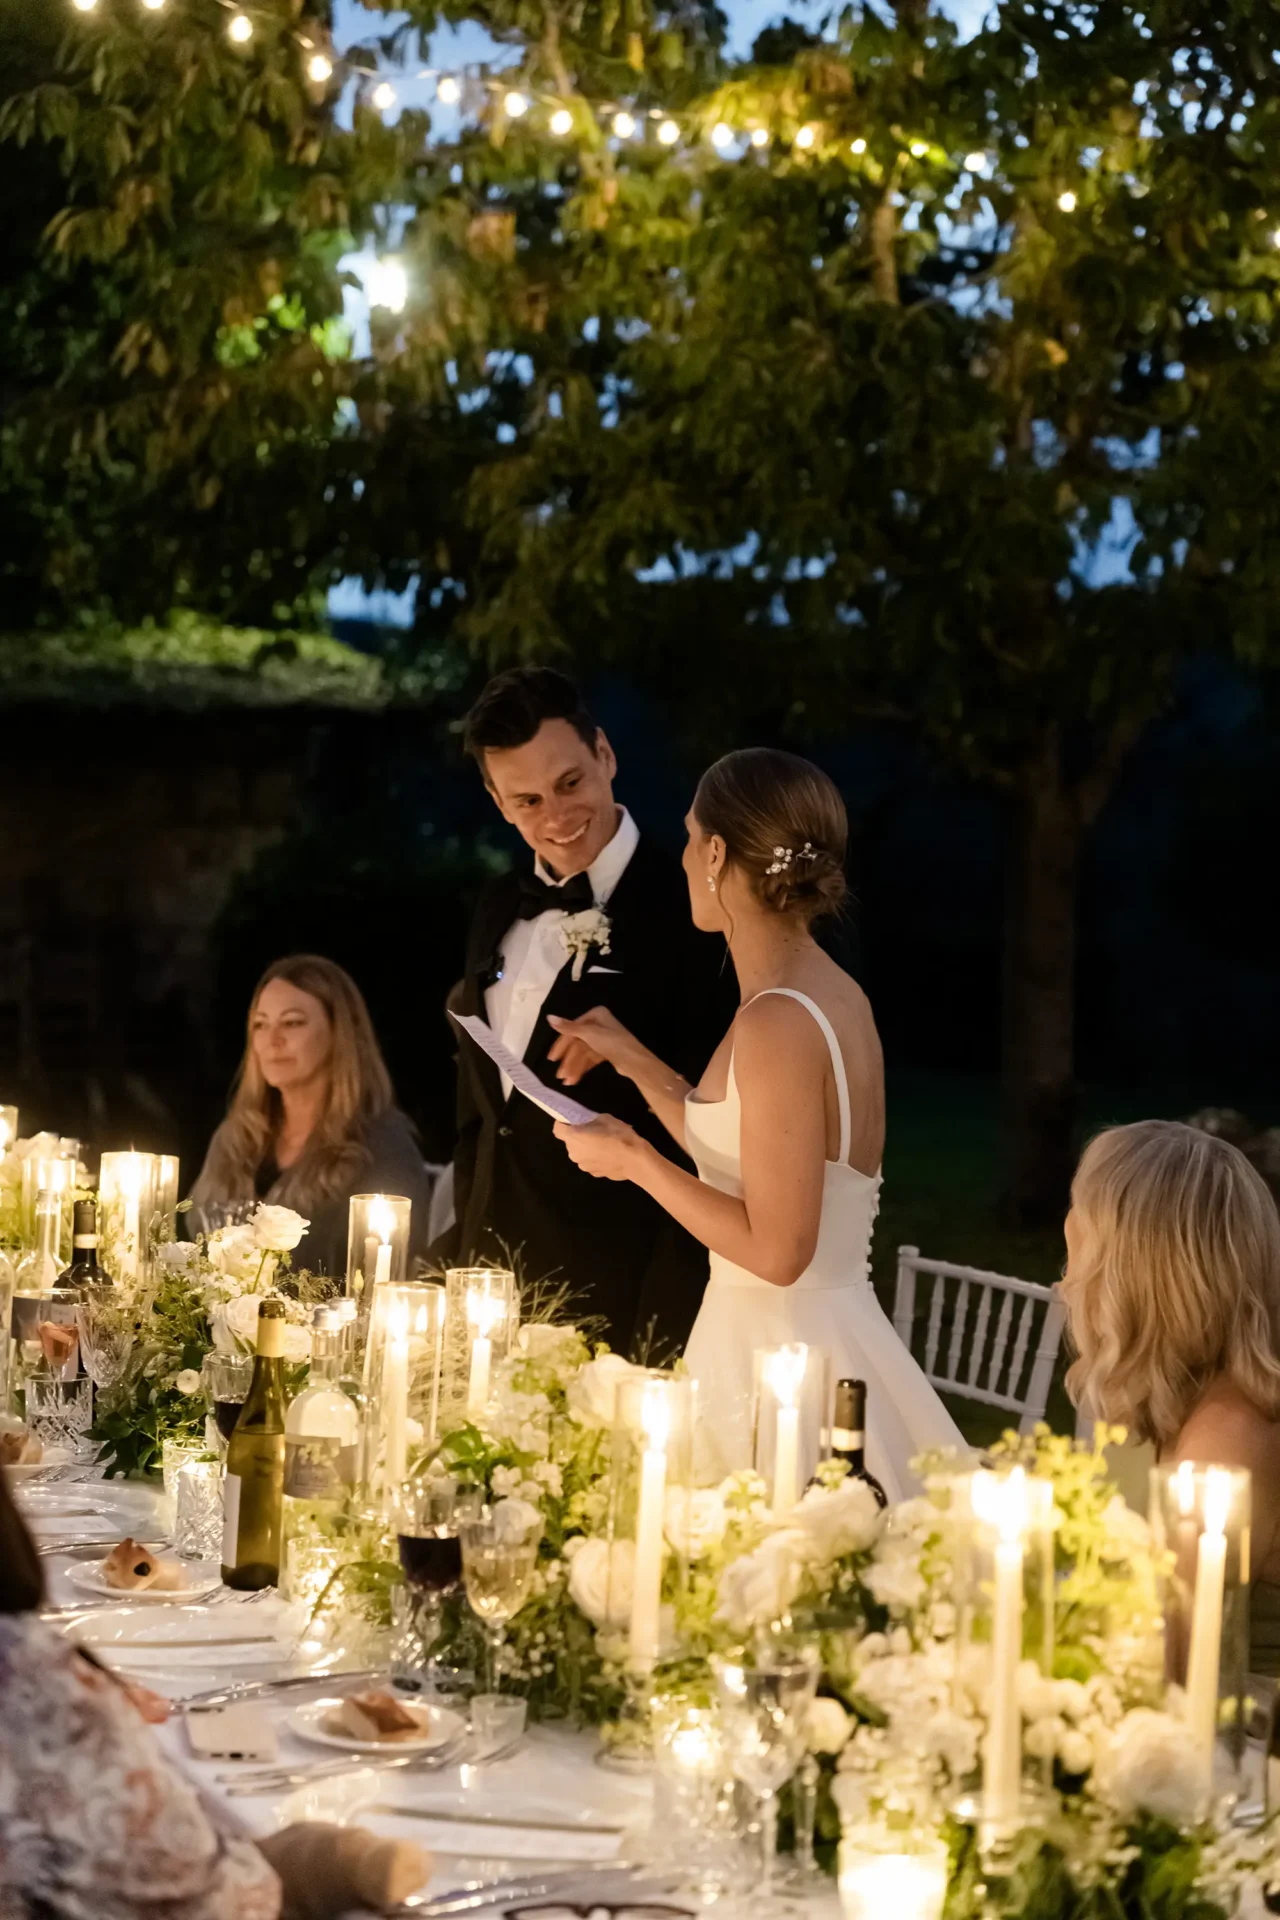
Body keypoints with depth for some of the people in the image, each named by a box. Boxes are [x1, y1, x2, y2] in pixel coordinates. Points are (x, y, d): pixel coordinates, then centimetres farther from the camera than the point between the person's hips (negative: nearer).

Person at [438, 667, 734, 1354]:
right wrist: (462, 1248, 13)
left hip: (615, 1298, -6)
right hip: (492, 1277, 6)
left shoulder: (689, 913, -12)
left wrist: (662, 1328, -18)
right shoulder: (500, 910, 11)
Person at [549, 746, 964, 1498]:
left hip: (785, 1362, -9)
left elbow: (776, 1250, -22)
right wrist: (634, 1060, 17)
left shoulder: (779, 1024, -20)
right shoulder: (830, 992, 8)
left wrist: (634, 1160, -12)